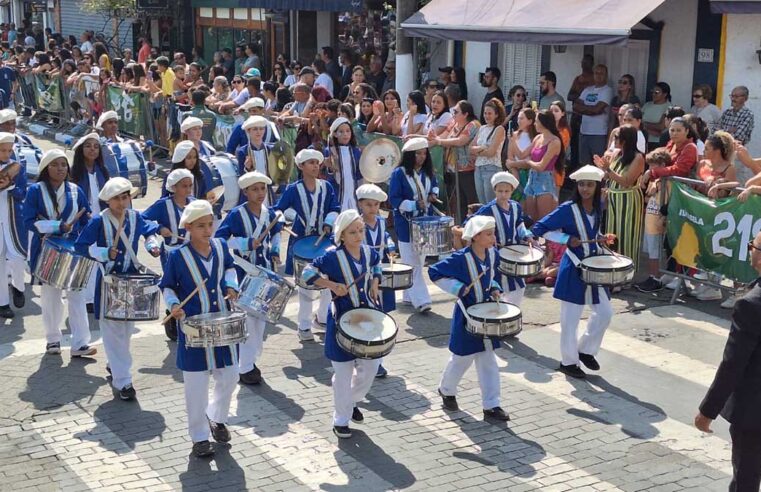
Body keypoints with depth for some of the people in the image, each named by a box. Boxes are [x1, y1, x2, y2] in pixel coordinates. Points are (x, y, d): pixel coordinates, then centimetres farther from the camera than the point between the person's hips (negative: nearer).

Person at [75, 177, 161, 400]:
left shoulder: (135, 217, 0)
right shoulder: (99, 221, -13)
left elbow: (148, 231, 20)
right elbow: (81, 246, -12)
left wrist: (152, 245, 1)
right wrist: (105, 253, -23)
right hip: (109, 280, -5)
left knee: (127, 327, 17)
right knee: (114, 331, -6)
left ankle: (115, 364, 40)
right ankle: (122, 381, -4)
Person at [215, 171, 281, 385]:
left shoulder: (269, 213, 3)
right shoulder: (236, 214, -14)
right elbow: (218, 239, -18)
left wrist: (275, 251, 7)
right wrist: (247, 243, -25)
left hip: (265, 271, 6)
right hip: (244, 273, -6)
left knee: (261, 317, 14)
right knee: (248, 319, -3)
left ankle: (251, 359, 29)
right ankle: (244, 368, 8)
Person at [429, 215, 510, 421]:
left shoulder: (492, 254, -1)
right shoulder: (461, 258, -19)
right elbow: (434, 272, -15)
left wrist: (495, 288, 0)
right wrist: (457, 288, -20)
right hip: (467, 315, -5)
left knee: (488, 360, 6)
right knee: (462, 358, 10)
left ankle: (491, 406, 10)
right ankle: (446, 391, 37)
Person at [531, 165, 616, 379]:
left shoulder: (599, 207, 4)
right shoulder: (567, 209, -15)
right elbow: (539, 229, -13)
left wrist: (601, 239, 3)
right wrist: (566, 239, -20)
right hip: (573, 269, -6)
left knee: (605, 313, 10)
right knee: (570, 318, 1)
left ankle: (586, 350, 29)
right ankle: (568, 362, 16)